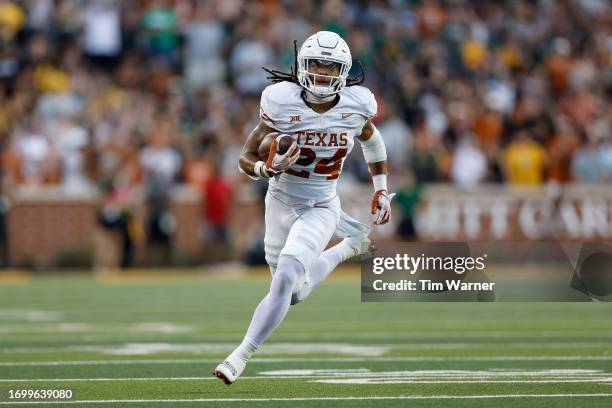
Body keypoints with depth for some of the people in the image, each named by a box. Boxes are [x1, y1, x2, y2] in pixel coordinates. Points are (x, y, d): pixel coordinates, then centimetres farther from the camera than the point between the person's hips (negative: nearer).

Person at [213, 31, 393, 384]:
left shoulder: (355, 105, -11)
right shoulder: (282, 103, -18)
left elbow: (371, 139, 13)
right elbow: (247, 159, -11)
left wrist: (382, 190, 12)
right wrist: (269, 168, -33)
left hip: (321, 209, -1)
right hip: (281, 204, 1)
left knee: (286, 278, -22)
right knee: (297, 294, 14)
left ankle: (241, 357, -13)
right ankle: (350, 247, 42)